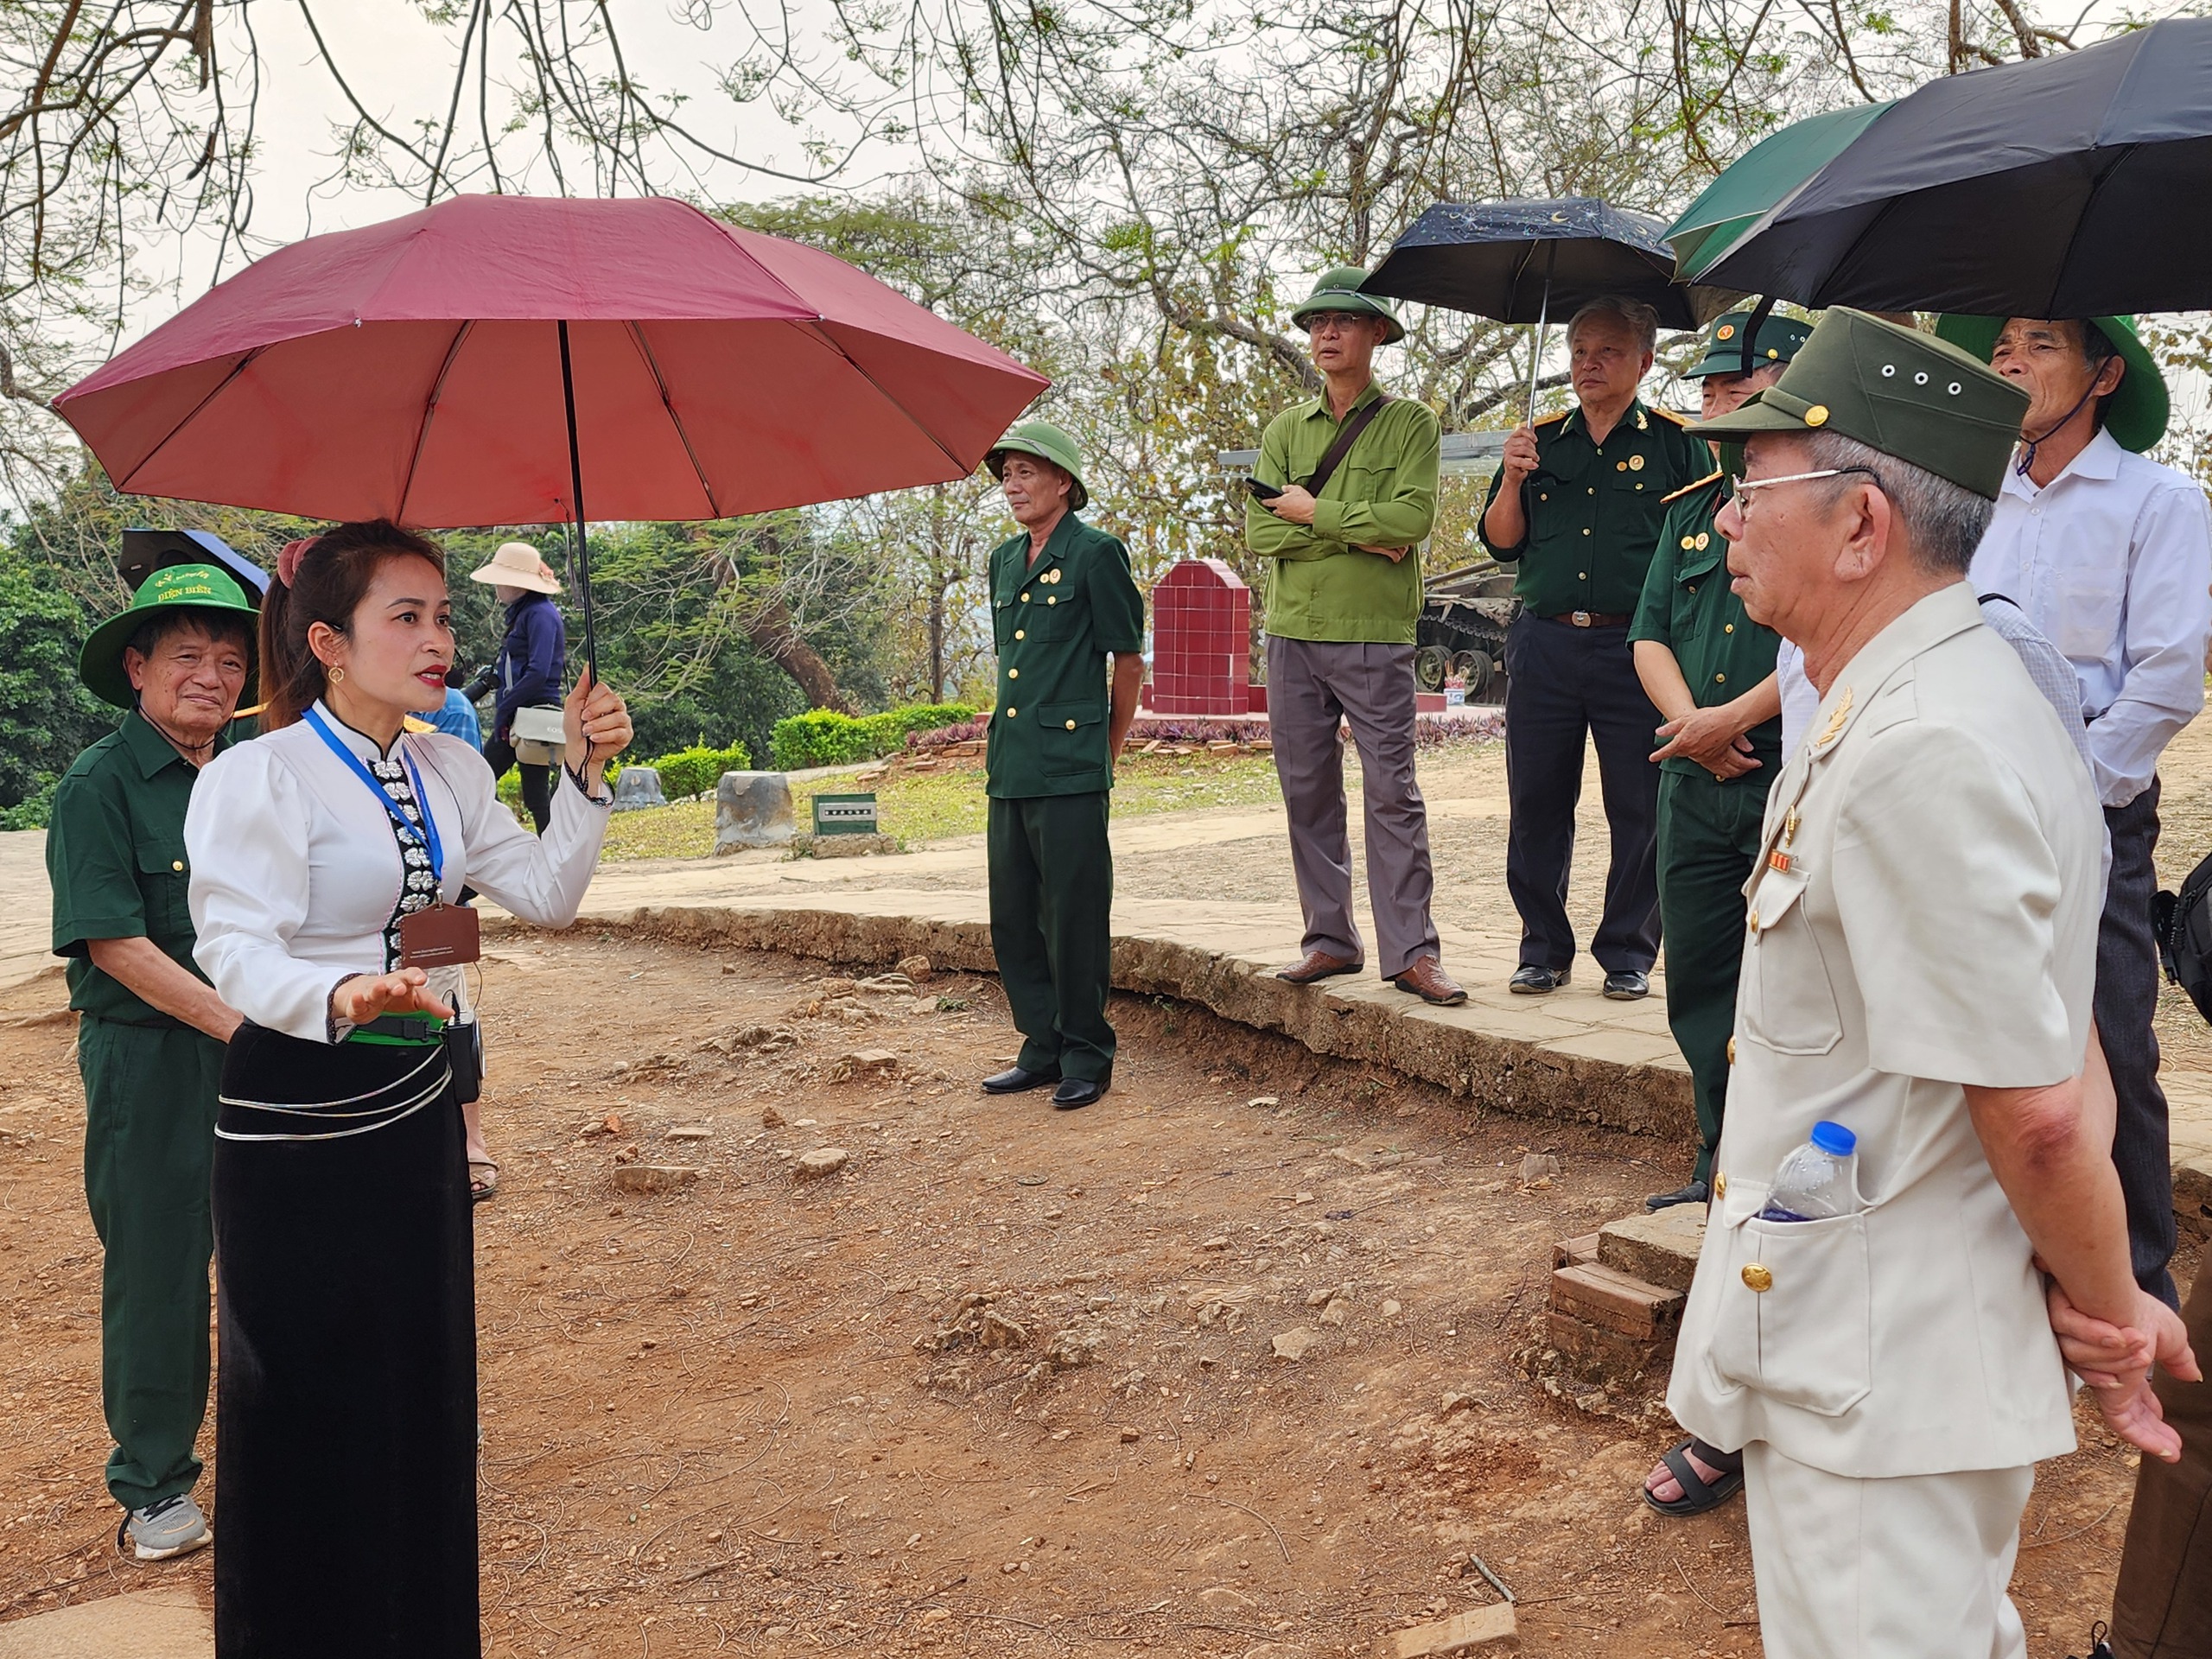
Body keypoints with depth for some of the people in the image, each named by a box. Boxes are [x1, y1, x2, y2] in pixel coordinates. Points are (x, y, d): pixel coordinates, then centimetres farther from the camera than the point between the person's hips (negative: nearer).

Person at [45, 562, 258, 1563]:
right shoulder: (99, 787, -9)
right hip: (148, 1059, -5)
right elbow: (117, 944, -16)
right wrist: (237, 1024, -20)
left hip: (260, 1052, 5)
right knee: (157, 1267, 6)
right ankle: (153, 1484, 21)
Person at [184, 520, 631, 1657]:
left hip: (416, 1101, 7)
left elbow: (547, 895, 8)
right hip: (296, 1119, -7)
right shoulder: (260, 776, -14)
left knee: (424, 1384, 15)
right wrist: (341, 998, -41)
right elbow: (240, 951, -21)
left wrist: (586, 774, -3)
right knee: (309, 1406, 2)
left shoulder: (447, 771, 7)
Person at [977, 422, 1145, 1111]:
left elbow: (1128, 661, -2)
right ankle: (1043, 1048, 22)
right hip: (1008, 770, 8)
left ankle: (1087, 1056, 9)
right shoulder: (1003, 560, 16)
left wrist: (1104, 754, 4)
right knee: (1013, 920, 10)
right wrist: (1000, 748, 18)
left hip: (1069, 774, -7)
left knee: (1074, 917, -2)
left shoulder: (1096, 554, -5)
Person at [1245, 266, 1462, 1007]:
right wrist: (1356, 533, -9)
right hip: (1292, 631, 5)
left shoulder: (1411, 423, 2)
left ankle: (1411, 951, -1)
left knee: (1392, 793, -5)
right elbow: (1259, 530, 1)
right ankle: (1330, 939, 16)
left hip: (1375, 635, -4)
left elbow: (1412, 517, -14)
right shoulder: (1286, 429, 13)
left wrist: (1314, 512, -7)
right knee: (1307, 791, 7)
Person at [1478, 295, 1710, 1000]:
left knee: (1639, 810, 1)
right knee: (1536, 803, 5)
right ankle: (1544, 948, 17)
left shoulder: (1676, 444, 6)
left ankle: (1628, 953, 14)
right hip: (1543, 644, 3)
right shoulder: (1542, 441, 14)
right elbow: (1501, 543, 12)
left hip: (1635, 647, -3)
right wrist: (1513, 479, -6)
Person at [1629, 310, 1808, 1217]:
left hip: (1797, 779, -7)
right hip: (1694, 780, 7)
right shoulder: (1690, 508, 16)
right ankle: (1723, 1167, 24)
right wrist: (1689, 723, -5)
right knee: (1699, 980, 12)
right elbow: (1649, 633, 12)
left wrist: (1730, 720, -16)